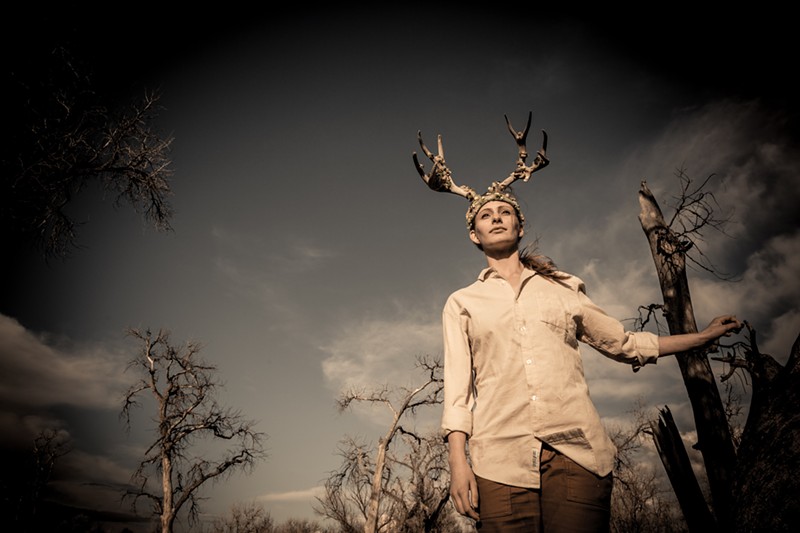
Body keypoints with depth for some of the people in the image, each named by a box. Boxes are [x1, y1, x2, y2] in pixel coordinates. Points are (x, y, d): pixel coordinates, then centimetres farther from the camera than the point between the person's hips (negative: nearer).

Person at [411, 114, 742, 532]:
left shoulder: (561, 288, 16)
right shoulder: (462, 302, 12)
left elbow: (624, 343, 24)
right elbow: (457, 386, 5)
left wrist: (707, 335, 27)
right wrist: (458, 461, -5)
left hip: (577, 453, 1)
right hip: (500, 461, -1)